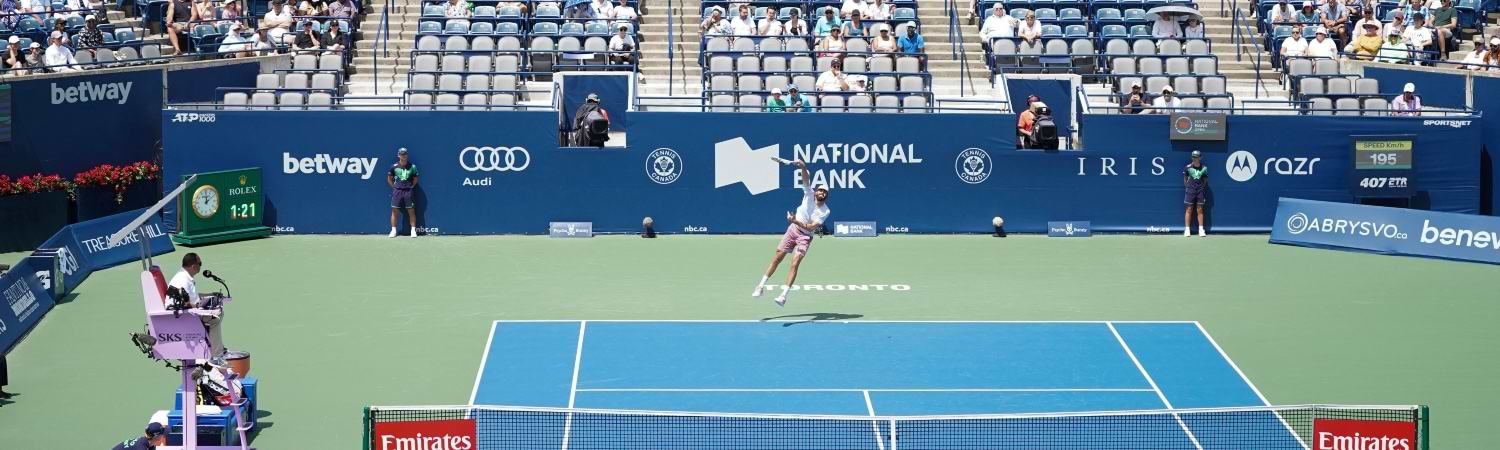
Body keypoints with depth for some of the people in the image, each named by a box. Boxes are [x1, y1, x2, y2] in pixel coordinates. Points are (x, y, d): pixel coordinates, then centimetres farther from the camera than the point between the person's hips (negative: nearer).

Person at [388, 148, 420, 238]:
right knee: (394, 211, 2)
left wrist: (411, 186, 2)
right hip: (397, 191, 1)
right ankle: (393, 230, 9)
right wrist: (395, 187, 4)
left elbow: (415, 179, 11)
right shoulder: (394, 166, 1)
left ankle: (413, 230, 5)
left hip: (408, 191, -1)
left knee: (411, 211, 0)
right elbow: (389, 179, 11)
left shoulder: (412, 166, 0)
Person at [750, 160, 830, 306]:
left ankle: (784, 295, -20)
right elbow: (806, 178, -17)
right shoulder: (809, 195, -5)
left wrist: (796, 221, -30)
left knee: (795, 264, -18)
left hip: (805, 236, -3)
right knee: (776, 259, 3)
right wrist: (803, 167, -35)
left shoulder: (825, 212, -12)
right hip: (793, 230, 3)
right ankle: (761, 286, 13)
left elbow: (811, 227, -19)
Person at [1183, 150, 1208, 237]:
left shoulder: (1204, 168, 1)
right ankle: (1187, 229, 4)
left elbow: (1205, 180, 11)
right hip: (1190, 191, -1)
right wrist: (1187, 187, 4)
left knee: (1200, 210, 3)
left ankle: (1201, 230, 7)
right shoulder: (1188, 167, -2)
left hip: (1200, 191, 1)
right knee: (1189, 210, 0)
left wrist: (1204, 188, 5)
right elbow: (1185, 178, 10)